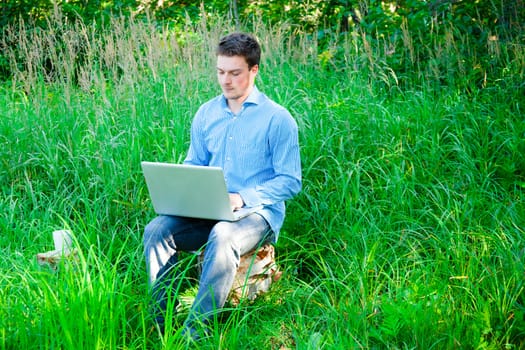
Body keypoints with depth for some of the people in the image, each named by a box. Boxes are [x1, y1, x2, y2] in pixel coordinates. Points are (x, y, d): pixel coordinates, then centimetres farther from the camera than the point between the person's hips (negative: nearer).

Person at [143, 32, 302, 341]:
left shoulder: (277, 118, -4)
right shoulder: (206, 114, 11)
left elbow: (291, 181, -6)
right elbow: (193, 165, 19)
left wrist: (243, 198, -19)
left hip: (258, 212, -5)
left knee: (222, 236, -38)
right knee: (157, 230, -23)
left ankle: (193, 333, -34)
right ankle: (161, 326, -19)